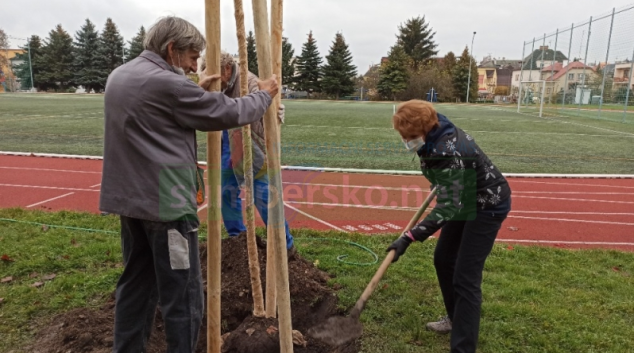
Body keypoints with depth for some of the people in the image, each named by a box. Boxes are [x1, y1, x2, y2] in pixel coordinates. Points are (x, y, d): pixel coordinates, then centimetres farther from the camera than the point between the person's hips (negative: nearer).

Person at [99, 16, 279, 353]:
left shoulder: (119, 76, 12)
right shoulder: (167, 83, -17)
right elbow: (229, 113, -10)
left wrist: (198, 91, 19)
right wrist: (264, 95, 6)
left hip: (129, 200, 10)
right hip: (166, 204, -9)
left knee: (136, 285, 20)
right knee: (183, 298, 2)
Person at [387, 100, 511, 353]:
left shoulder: (448, 152, -35)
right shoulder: (436, 134, -8)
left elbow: (447, 207, -39)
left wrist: (409, 237, -45)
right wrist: (440, 183, 28)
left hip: (488, 206, -10)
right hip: (466, 201, 10)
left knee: (465, 277, -11)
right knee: (443, 259, 16)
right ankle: (456, 318, 35)